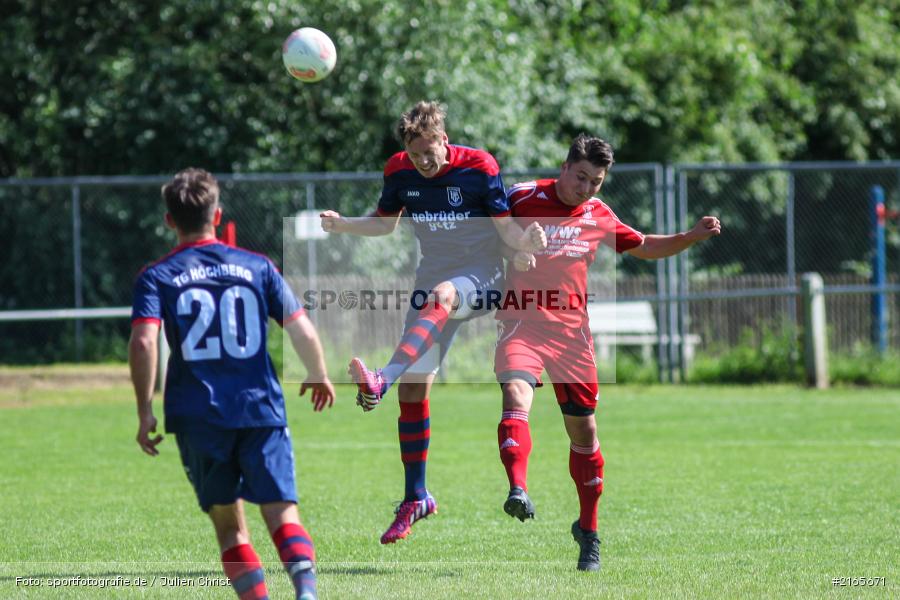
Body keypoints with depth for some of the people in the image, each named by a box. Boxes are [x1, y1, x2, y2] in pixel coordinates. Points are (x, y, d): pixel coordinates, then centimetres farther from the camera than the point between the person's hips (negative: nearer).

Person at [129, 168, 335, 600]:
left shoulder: (156, 277, 4)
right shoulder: (257, 267, 8)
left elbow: (144, 342, -11)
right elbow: (301, 331, 4)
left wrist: (145, 412, -5)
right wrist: (319, 376, 22)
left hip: (198, 417, 0)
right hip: (262, 408, 0)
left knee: (228, 523, 11)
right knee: (281, 512, -5)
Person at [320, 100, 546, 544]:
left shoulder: (479, 167, -12)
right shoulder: (399, 171, 0)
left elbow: (505, 226, -10)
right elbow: (385, 222, 14)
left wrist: (525, 240, -32)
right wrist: (343, 225, -4)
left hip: (480, 276, -5)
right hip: (433, 280, 5)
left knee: (440, 297, -41)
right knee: (413, 390, -1)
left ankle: (381, 382, -61)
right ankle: (415, 499, 10)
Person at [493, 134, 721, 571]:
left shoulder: (599, 216, 8)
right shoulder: (523, 199, -4)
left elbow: (644, 247, 23)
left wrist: (693, 237, 9)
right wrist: (511, 251, -15)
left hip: (571, 329, 4)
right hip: (522, 321, -4)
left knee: (583, 429, 7)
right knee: (517, 395, -31)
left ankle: (588, 529, 22)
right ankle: (518, 490, -47)